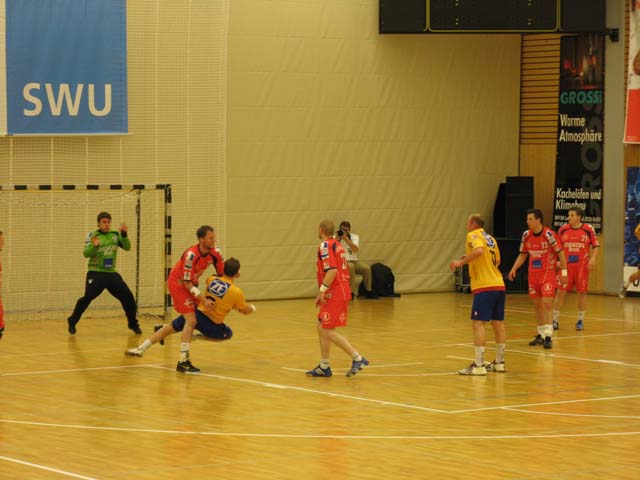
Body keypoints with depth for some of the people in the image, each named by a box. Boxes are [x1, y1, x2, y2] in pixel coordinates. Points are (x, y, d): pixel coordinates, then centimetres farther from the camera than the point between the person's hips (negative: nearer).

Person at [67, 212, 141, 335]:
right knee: (87, 298, -17)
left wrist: (124, 235, -18)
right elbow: (86, 254, -13)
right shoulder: (92, 236, -5)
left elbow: (127, 247, -2)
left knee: (128, 296, -1)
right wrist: (94, 246, -33)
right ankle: (72, 322, -2)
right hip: (95, 274, -4)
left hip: (112, 274, 4)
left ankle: (133, 324, 16)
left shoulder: (115, 234, 6)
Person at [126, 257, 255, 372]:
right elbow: (245, 310, 5)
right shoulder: (237, 292, -9)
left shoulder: (212, 279, 2)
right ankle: (200, 337, 3)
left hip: (198, 312, 3)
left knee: (170, 328, 17)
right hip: (212, 324, -3)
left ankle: (141, 348, 15)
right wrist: (252, 307, 27)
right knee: (228, 334, 25)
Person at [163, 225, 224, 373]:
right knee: (191, 320, -16)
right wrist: (203, 299, -30)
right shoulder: (191, 255, -31)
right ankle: (183, 362, -17)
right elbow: (186, 282, -27)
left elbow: (222, 273, 2)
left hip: (191, 284, 8)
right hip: (178, 283, -8)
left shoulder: (215, 252, -11)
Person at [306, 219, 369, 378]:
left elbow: (332, 270, -24)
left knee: (328, 331, -8)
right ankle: (324, 367, 15)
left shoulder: (325, 246, -11)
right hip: (341, 291, 10)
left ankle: (358, 358, -10)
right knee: (321, 328, 13)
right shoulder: (337, 245, 18)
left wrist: (322, 290, -22)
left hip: (334, 294, -10)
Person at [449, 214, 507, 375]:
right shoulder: (490, 238, 19)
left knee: (478, 323, -8)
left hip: (484, 286, -8)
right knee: (497, 322, 14)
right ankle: (499, 362, 21)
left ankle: (478, 365, -13)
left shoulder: (473, 235, -5)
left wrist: (461, 262, -18)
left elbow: (479, 250, -25)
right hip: (498, 285, 8)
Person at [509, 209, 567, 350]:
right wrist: (514, 269, 1)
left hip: (548, 274, -6)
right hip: (533, 274, 6)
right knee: (537, 305, 10)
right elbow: (523, 254, 13)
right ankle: (541, 335, 20)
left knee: (547, 304, -13)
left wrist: (564, 272, -12)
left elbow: (560, 253, -9)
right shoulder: (526, 235, 2)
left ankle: (548, 336, -14)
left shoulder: (549, 235, -15)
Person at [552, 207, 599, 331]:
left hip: (582, 265, -1)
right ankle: (555, 320, 6)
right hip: (566, 265, 1)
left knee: (582, 292, 4)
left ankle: (580, 320, 18)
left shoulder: (588, 229, -2)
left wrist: (593, 259, -10)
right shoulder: (563, 229, 3)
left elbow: (595, 246, 3)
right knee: (561, 292, -2)